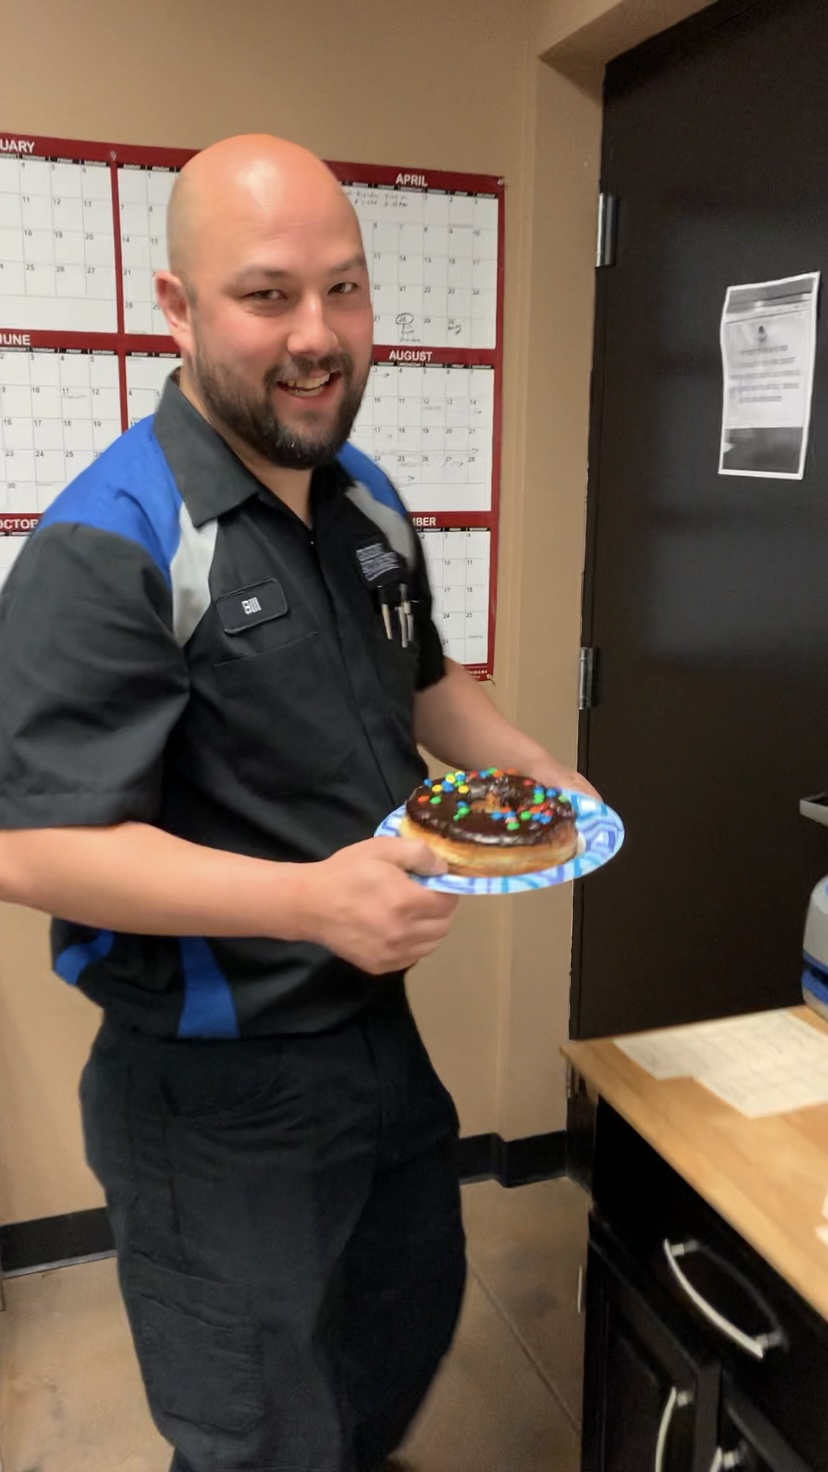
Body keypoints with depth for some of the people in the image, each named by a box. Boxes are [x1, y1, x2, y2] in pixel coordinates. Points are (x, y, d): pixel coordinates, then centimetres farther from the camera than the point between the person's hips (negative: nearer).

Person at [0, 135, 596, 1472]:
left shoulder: (368, 499, 2)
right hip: (217, 1093, -7)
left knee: (415, 1309, 31)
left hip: (380, 1027, 8)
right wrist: (311, 899, -35)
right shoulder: (109, 547, -23)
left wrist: (542, 774, 0)